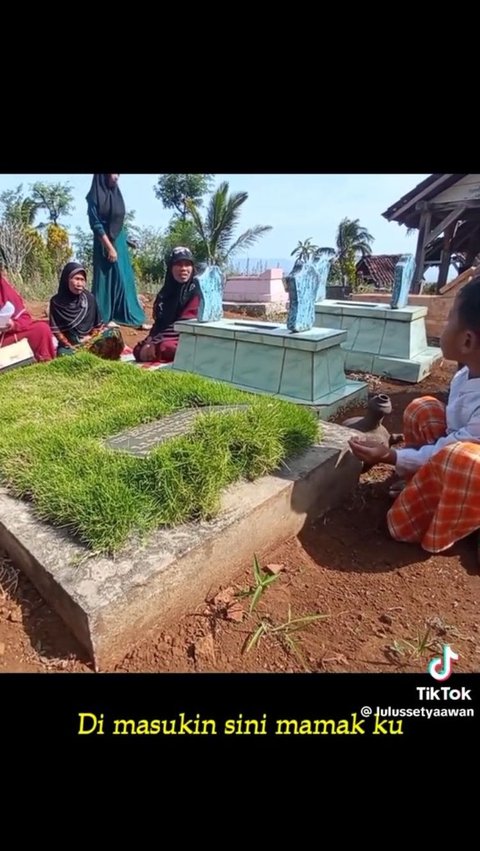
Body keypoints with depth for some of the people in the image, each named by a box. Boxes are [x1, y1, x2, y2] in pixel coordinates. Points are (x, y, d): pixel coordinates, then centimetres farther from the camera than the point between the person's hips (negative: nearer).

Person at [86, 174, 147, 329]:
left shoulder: (116, 194, 12)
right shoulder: (95, 196, -9)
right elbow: (96, 224, -14)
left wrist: (119, 244, 15)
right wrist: (109, 247, -20)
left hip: (120, 242, 7)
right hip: (105, 244, -7)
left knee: (124, 279, 6)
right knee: (105, 279, -2)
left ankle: (131, 317, 11)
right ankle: (103, 319, 5)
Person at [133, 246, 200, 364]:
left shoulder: (196, 290, -8)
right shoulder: (167, 290, 14)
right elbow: (159, 320, 12)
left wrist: (156, 344, -22)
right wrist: (151, 339, -9)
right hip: (166, 338, 7)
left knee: (163, 348, -36)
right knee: (139, 350, -16)